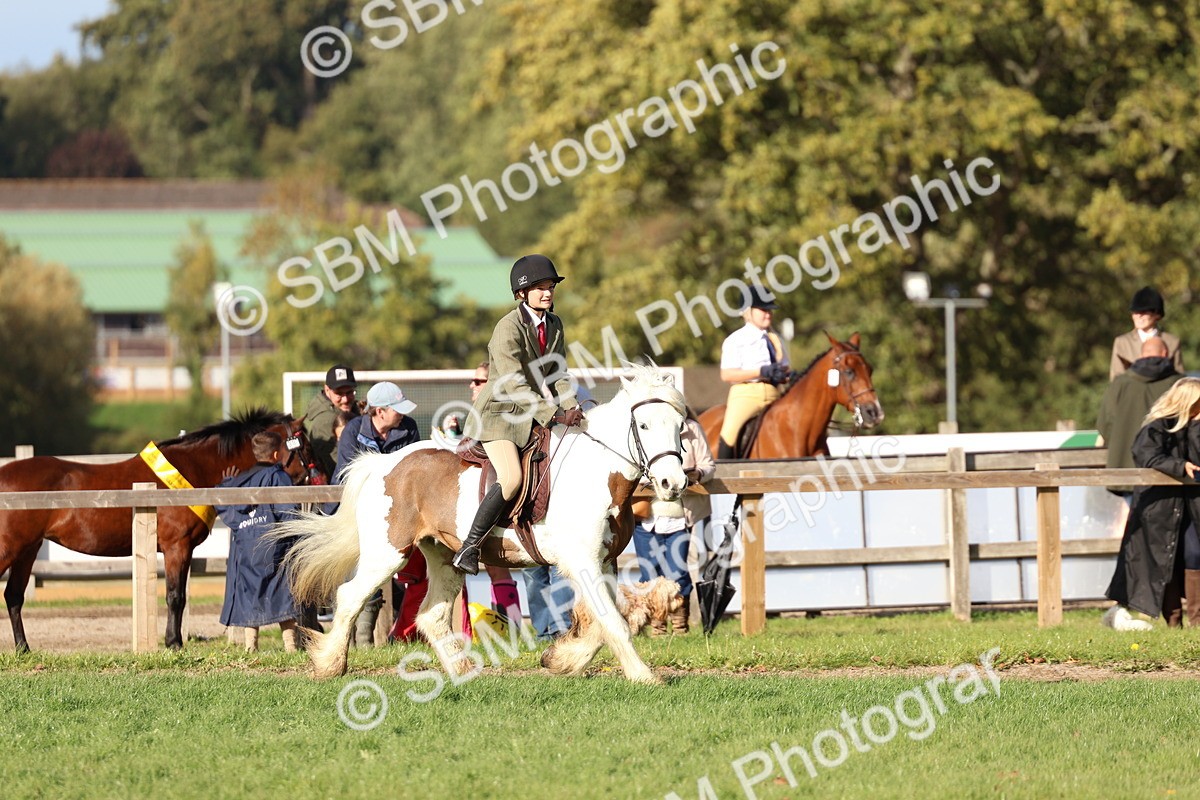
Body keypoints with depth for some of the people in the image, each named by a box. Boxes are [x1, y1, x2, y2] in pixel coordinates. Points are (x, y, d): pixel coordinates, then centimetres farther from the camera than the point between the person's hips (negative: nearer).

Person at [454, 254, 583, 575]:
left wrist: (570, 407, -11)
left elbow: (558, 374, 8)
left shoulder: (554, 325, 8)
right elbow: (513, 384, -25)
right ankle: (467, 548, -23)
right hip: (499, 413, -9)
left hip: (535, 415, 9)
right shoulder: (509, 328, -17)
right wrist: (553, 414, -30)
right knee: (511, 478, -28)